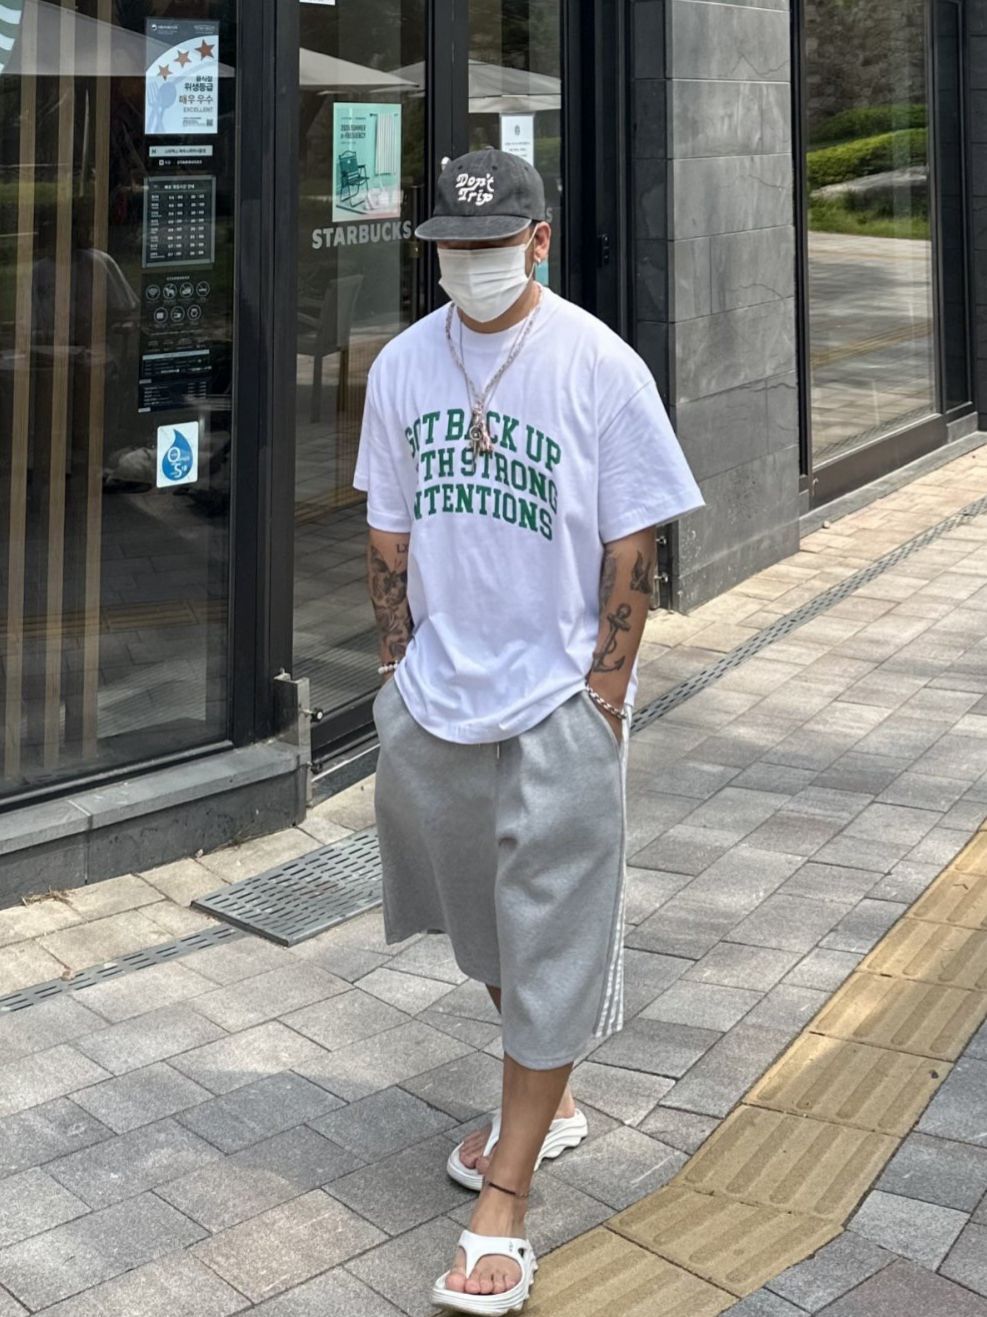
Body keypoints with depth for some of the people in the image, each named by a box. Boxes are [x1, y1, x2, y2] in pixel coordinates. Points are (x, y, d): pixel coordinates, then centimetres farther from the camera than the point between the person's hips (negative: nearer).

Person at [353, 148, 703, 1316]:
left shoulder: (598, 366, -10)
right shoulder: (403, 364, 3)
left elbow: (632, 545, -8)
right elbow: (391, 531, 10)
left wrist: (604, 691, -10)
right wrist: (397, 663, 7)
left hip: (558, 704, -5)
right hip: (435, 698, 5)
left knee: (549, 953, 0)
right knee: (490, 927, 20)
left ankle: (501, 1210, 9)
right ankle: (548, 1102, 44)